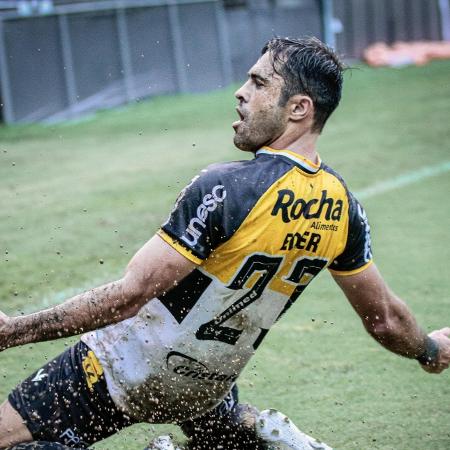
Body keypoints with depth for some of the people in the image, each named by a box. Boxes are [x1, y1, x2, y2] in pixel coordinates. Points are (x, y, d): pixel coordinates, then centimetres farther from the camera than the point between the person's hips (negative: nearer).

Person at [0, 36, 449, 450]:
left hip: (123, 371, -7)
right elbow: (384, 319, 8)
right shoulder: (341, 207, -5)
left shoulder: (225, 189, -27)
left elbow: (128, 296, -27)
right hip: (206, 388, 7)